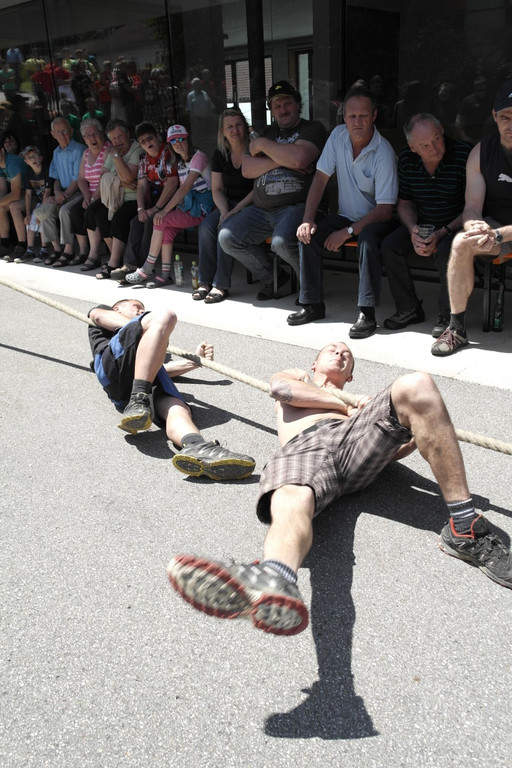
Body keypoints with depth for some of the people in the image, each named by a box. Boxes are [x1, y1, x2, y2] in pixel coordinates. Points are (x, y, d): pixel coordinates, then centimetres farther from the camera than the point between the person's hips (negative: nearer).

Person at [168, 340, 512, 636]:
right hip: (303, 448, -2)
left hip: (358, 437, 3)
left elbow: (390, 451, 26)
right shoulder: (295, 375, 42)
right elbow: (280, 387, 14)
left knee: (415, 384, -26)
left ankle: (464, 528, -28)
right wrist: (345, 405, 12)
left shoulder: (359, 399, 43)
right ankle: (275, 582, -75)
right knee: (290, 503, -40)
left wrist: (418, 436, 2)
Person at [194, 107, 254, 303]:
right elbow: (217, 189, 9)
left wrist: (235, 210, -19)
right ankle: (205, 281, -18)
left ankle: (221, 285, -26)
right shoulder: (220, 154, 9)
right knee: (206, 226, -22)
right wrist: (224, 211, -11)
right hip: (229, 204, 5)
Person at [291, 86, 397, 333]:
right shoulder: (338, 136, -5)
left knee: (367, 238, -37)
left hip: (376, 219, -5)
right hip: (346, 215, 5)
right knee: (307, 235, -16)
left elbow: (385, 210, -21)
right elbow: (321, 177, -2)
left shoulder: (383, 153, -20)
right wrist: (307, 220, -14)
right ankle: (312, 304, -5)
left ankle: (367, 313, -31)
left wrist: (348, 232, -26)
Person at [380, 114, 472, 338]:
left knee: (446, 251, -35)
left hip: (456, 226, -5)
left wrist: (442, 234, -25)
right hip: (422, 225, 5)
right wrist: (413, 230, -13)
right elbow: (404, 203, 7)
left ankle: (447, 317, -16)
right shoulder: (406, 160, -3)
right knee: (389, 246, -17)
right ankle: (409, 309, -2)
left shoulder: (464, 155, -19)